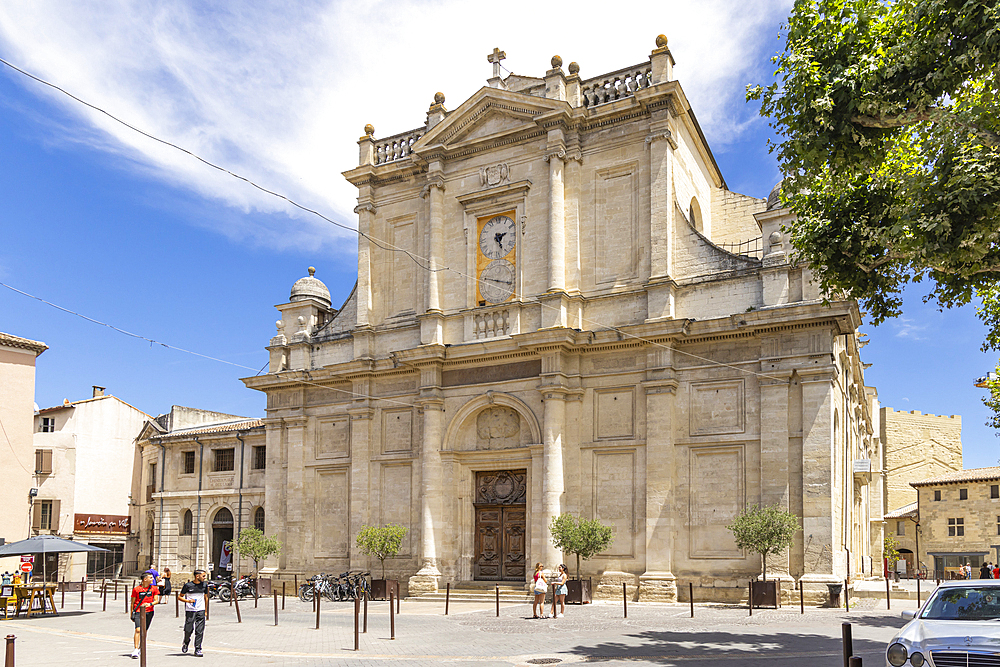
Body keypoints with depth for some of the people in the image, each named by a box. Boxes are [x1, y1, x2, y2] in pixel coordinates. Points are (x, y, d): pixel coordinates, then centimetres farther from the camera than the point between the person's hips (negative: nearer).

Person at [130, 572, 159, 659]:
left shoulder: (154, 589, 6)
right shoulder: (136, 589, 0)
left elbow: (156, 600, 5)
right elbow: (133, 602, 7)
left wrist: (150, 604, -15)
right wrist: (132, 614, 7)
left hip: (149, 612, 3)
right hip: (138, 612, -3)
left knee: (144, 631, 9)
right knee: (138, 629, -18)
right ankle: (135, 650, -17)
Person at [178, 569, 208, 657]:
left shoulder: (204, 585, 7)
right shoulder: (188, 585, -4)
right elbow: (179, 597, 3)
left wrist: (205, 611, 18)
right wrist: (188, 601, -14)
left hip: (201, 611, 2)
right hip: (190, 610, -2)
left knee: (199, 631, -4)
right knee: (188, 629, 0)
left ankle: (198, 649, 3)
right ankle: (186, 643, 30)